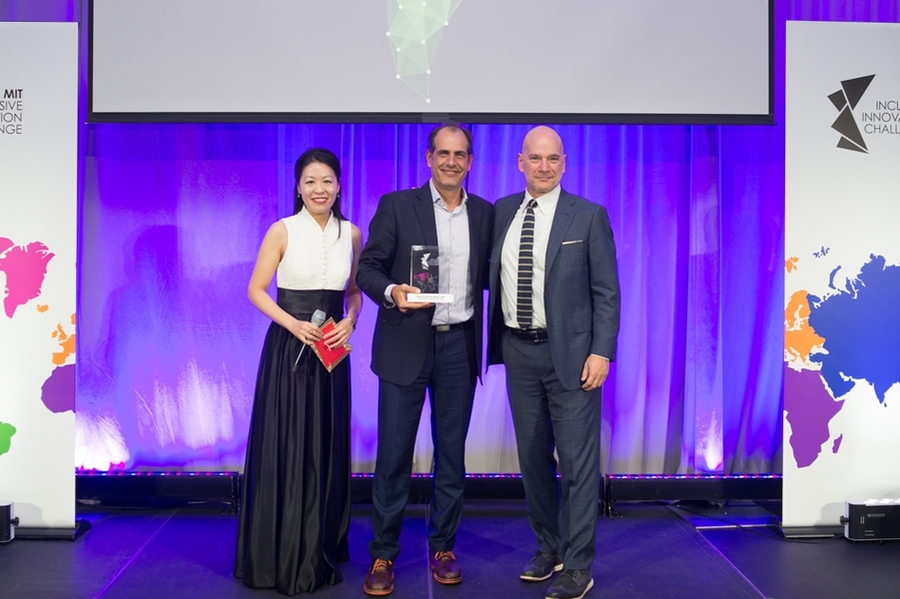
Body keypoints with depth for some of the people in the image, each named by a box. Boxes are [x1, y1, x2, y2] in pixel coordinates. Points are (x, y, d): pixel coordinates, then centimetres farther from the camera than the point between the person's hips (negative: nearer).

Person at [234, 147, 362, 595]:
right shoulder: (282, 231, -5)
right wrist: (293, 324, -17)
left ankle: (321, 549, 27)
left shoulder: (352, 234, 5)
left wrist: (350, 320, -6)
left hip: (332, 348, 3)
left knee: (326, 445, 10)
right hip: (287, 346, -3)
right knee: (284, 445, 1)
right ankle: (280, 555, 17)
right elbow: (256, 290, -4)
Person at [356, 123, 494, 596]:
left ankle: (442, 547, 26)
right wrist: (391, 291, -23)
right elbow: (367, 268, -3)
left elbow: (486, 276, 13)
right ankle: (383, 554, 16)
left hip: (459, 345, 3)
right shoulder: (396, 206, -1)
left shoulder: (485, 214, 9)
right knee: (393, 453, 2)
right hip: (406, 344, -3)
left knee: (452, 452, 10)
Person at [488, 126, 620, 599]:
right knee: (532, 456, 14)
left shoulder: (588, 216, -3)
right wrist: (498, 343, 3)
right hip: (518, 350, 4)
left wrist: (601, 352, -12)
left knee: (577, 461, 0)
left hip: (570, 352, -4)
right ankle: (548, 547, 30)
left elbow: (606, 291, -5)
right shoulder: (502, 211, 8)